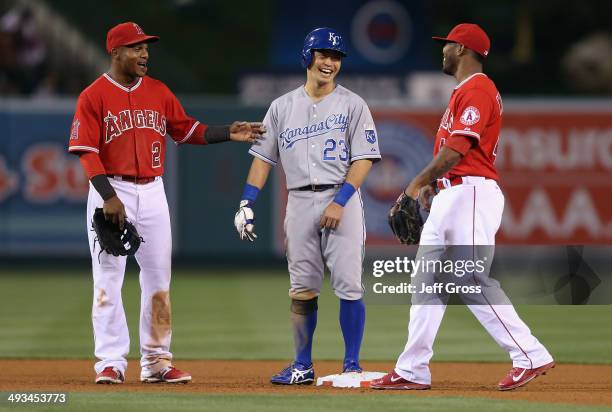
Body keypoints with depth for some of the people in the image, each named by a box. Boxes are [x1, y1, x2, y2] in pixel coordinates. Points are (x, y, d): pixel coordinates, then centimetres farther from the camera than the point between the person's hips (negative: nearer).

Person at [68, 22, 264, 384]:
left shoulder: (159, 92, 9)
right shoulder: (94, 96, -7)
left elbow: (188, 131, 15)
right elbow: (87, 151, -12)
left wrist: (228, 134, 0)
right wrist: (109, 197, -20)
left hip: (152, 192, 5)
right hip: (111, 192, -5)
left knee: (159, 277, 5)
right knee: (108, 279, -4)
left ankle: (157, 361, 11)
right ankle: (111, 362, 0)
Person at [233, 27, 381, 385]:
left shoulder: (352, 105, 2)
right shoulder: (283, 107, 12)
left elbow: (364, 159, -4)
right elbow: (264, 157, 13)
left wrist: (339, 202, -14)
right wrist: (247, 203, 2)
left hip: (342, 198, -3)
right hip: (300, 203, 3)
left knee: (349, 285, -8)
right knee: (302, 288, 4)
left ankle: (352, 365, 0)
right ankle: (303, 366, 11)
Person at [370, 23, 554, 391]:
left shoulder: (477, 90, -12)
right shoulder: (464, 92, 21)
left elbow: (457, 148, -20)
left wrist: (420, 182, -18)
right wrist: (433, 183, 16)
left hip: (472, 193, -11)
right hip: (450, 195, 11)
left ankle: (531, 357, -11)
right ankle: (413, 371, 9)